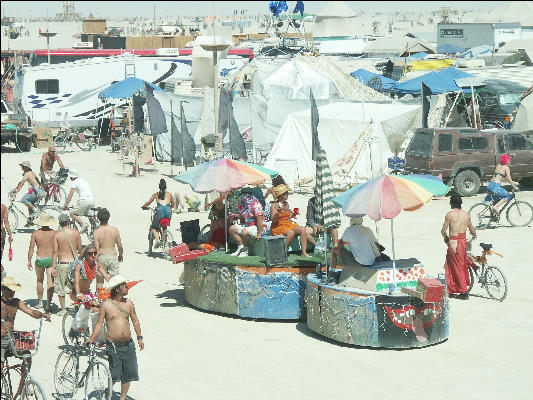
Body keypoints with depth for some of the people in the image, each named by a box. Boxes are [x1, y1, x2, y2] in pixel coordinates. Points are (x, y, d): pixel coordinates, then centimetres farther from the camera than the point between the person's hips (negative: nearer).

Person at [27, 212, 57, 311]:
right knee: (50, 282, 0)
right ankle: (48, 304, -6)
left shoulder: (35, 233, -4)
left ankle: (40, 302, 26)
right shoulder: (54, 233, -4)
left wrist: (29, 260, 3)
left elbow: (31, 247, -4)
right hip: (51, 259, -1)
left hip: (40, 259, 1)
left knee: (39, 281, 18)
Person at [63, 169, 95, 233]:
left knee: (72, 214, 2)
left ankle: (84, 224, -19)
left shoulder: (74, 182, 3)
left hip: (84, 200, -7)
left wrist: (65, 205, 0)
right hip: (92, 199, 7)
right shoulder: (83, 180, 25)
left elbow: (70, 195, -4)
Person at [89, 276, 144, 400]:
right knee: (114, 376, -8)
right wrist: (92, 339, -9)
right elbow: (99, 323, -1)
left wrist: (139, 338, 14)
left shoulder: (128, 303, 7)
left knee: (128, 375, 6)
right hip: (113, 346, -4)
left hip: (128, 345, 4)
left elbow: (135, 321, 16)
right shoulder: (106, 305, -4)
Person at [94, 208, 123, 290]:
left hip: (101, 257, -1)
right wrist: (120, 255, 20)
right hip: (113, 256, 1)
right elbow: (120, 246, 2)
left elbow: (96, 248, -12)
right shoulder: (115, 230, -5)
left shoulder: (97, 232, -11)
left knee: (99, 281, 12)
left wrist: (95, 259, 0)